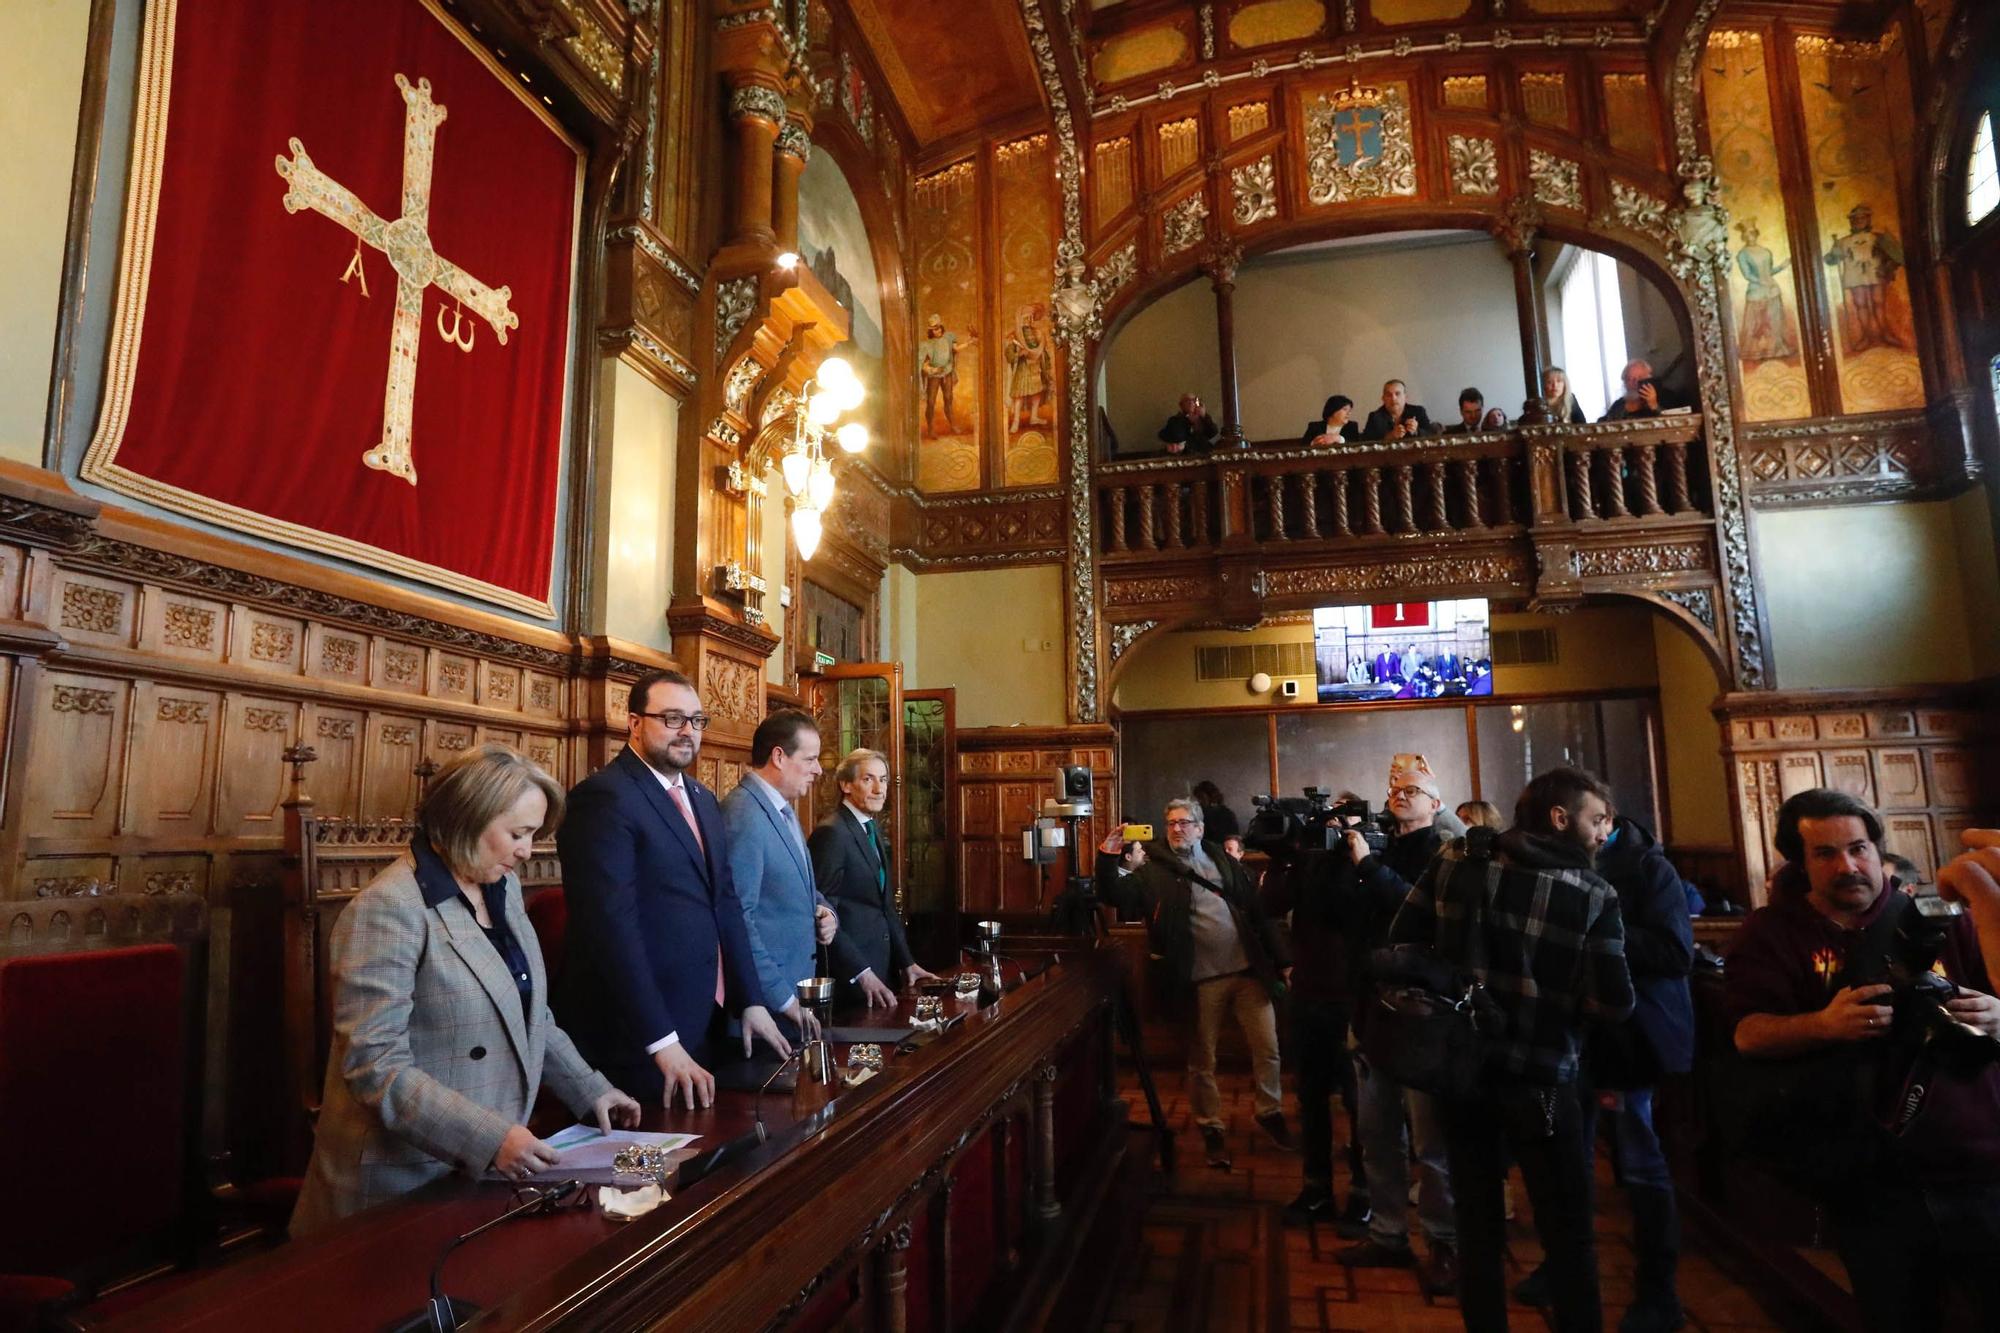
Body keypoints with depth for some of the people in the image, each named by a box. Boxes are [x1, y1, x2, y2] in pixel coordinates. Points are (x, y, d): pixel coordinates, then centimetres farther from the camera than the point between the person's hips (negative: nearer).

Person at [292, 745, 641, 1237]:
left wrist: (589, 1089, 8)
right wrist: (488, 1138, -27)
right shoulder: (389, 909, -19)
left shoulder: (503, 887, 5)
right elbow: (374, 1065, -23)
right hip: (407, 1180, -7)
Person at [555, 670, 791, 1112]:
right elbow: (612, 925, -22)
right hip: (639, 1039, -8)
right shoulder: (604, 796, -15)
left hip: (704, 1024, 8)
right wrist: (662, 1043, -23)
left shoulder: (702, 798, 13)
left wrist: (751, 1001, 9)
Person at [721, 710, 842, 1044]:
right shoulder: (742, 815, -18)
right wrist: (784, 1000, -19)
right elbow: (736, 919, -22)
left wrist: (823, 911, 2)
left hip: (798, 993, 9)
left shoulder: (784, 810, 12)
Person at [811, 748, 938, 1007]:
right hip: (851, 976, -8)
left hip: (882, 967, 8)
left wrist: (907, 962, 12)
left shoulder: (873, 828, 12)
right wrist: (861, 973, -20)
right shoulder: (832, 832, -16)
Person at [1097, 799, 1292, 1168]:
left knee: (1267, 1050, 9)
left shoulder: (1223, 860, 10)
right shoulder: (1154, 869, 1)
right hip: (1200, 979, -2)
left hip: (1248, 970, 3)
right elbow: (1118, 895, -14)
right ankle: (1211, 1130, 25)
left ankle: (1270, 1112, 31)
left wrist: (1281, 960, 8)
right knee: (1202, 1061, 8)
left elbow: (1257, 912, 11)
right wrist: (1108, 859, -30)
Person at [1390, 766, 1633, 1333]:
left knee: (1477, 1221, 19)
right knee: (1567, 1232, 13)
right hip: (1539, 1081, -3)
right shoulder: (1594, 895, -11)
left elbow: (1402, 940, -3)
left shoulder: (1456, 861, -4)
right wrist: (1565, 993, 7)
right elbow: (1614, 1004, -14)